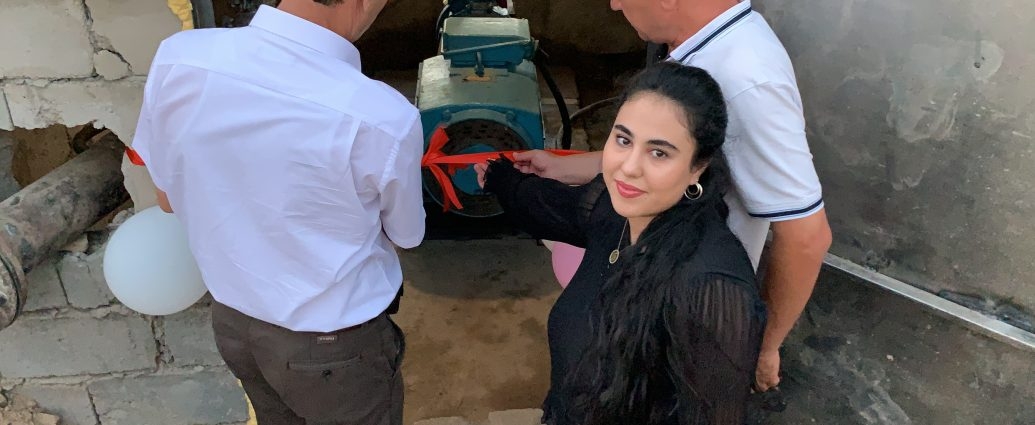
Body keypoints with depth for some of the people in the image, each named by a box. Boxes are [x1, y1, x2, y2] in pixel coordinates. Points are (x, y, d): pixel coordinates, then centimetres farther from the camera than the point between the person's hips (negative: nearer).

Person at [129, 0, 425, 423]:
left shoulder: (178, 58, -17)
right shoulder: (384, 119, -30)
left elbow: (169, 200, -1)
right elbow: (406, 235, -9)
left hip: (232, 320, 5)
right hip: (333, 343, -4)